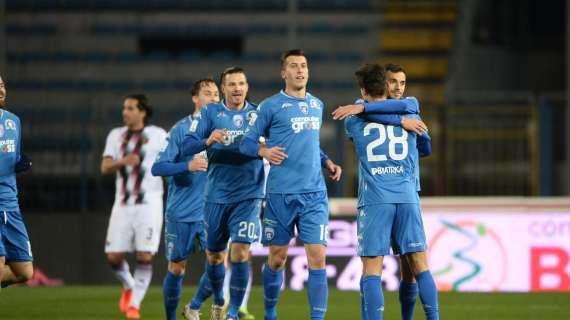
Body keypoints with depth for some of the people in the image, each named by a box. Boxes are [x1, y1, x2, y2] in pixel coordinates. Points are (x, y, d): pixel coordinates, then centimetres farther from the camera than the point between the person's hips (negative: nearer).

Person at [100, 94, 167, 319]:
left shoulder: (158, 135, 0)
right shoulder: (116, 136, 8)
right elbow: (105, 168, -2)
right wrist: (122, 161, -22)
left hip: (149, 205, -3)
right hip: (123, 205, 3)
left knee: (145, 256, -11)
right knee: (113, 257, -1)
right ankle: (128, 286, 29)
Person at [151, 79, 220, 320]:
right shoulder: (181, 129, -6)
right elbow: (157, 168, -11)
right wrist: (188, 166, -26)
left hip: (211, 212, 3)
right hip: (180, 213, -2)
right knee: (176, 268, 4)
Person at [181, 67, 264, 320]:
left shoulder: (259, 114, 4)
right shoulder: (210, 113, 2)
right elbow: (186, 147, -6)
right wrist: (208, 141, -26)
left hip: (248, 196, -1)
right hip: (217, 196, 1)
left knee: (240, 252, -15)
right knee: (214, 256, 11)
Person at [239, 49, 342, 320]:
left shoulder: (317, 105, 14)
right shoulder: (271, 106, -1)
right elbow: (246, 142, 2)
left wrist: (328, 163, 11)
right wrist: (264, 151, -19)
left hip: (314, 194, 3)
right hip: (281, 194, -3)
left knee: (317, 257, -8)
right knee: (277, 259, 6)